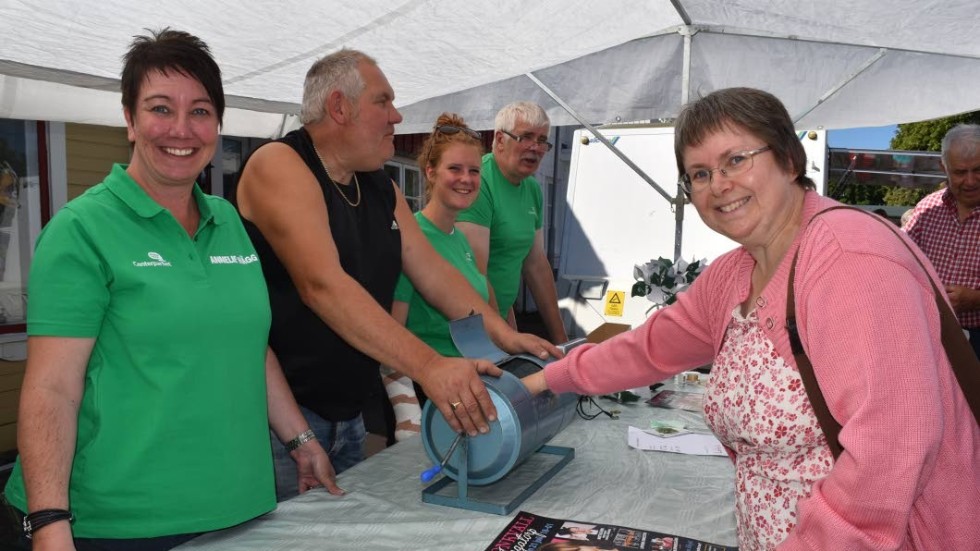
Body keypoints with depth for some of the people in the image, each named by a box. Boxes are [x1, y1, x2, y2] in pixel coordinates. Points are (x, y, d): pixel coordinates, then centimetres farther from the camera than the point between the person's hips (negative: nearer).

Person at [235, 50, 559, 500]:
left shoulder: (382, 189, 11)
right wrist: (429, 366, -35)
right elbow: (322, 285, -28)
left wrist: (505, 337, -3)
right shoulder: (279, 165, -15)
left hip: (350, 416, 8)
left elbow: (433, 272, 9)